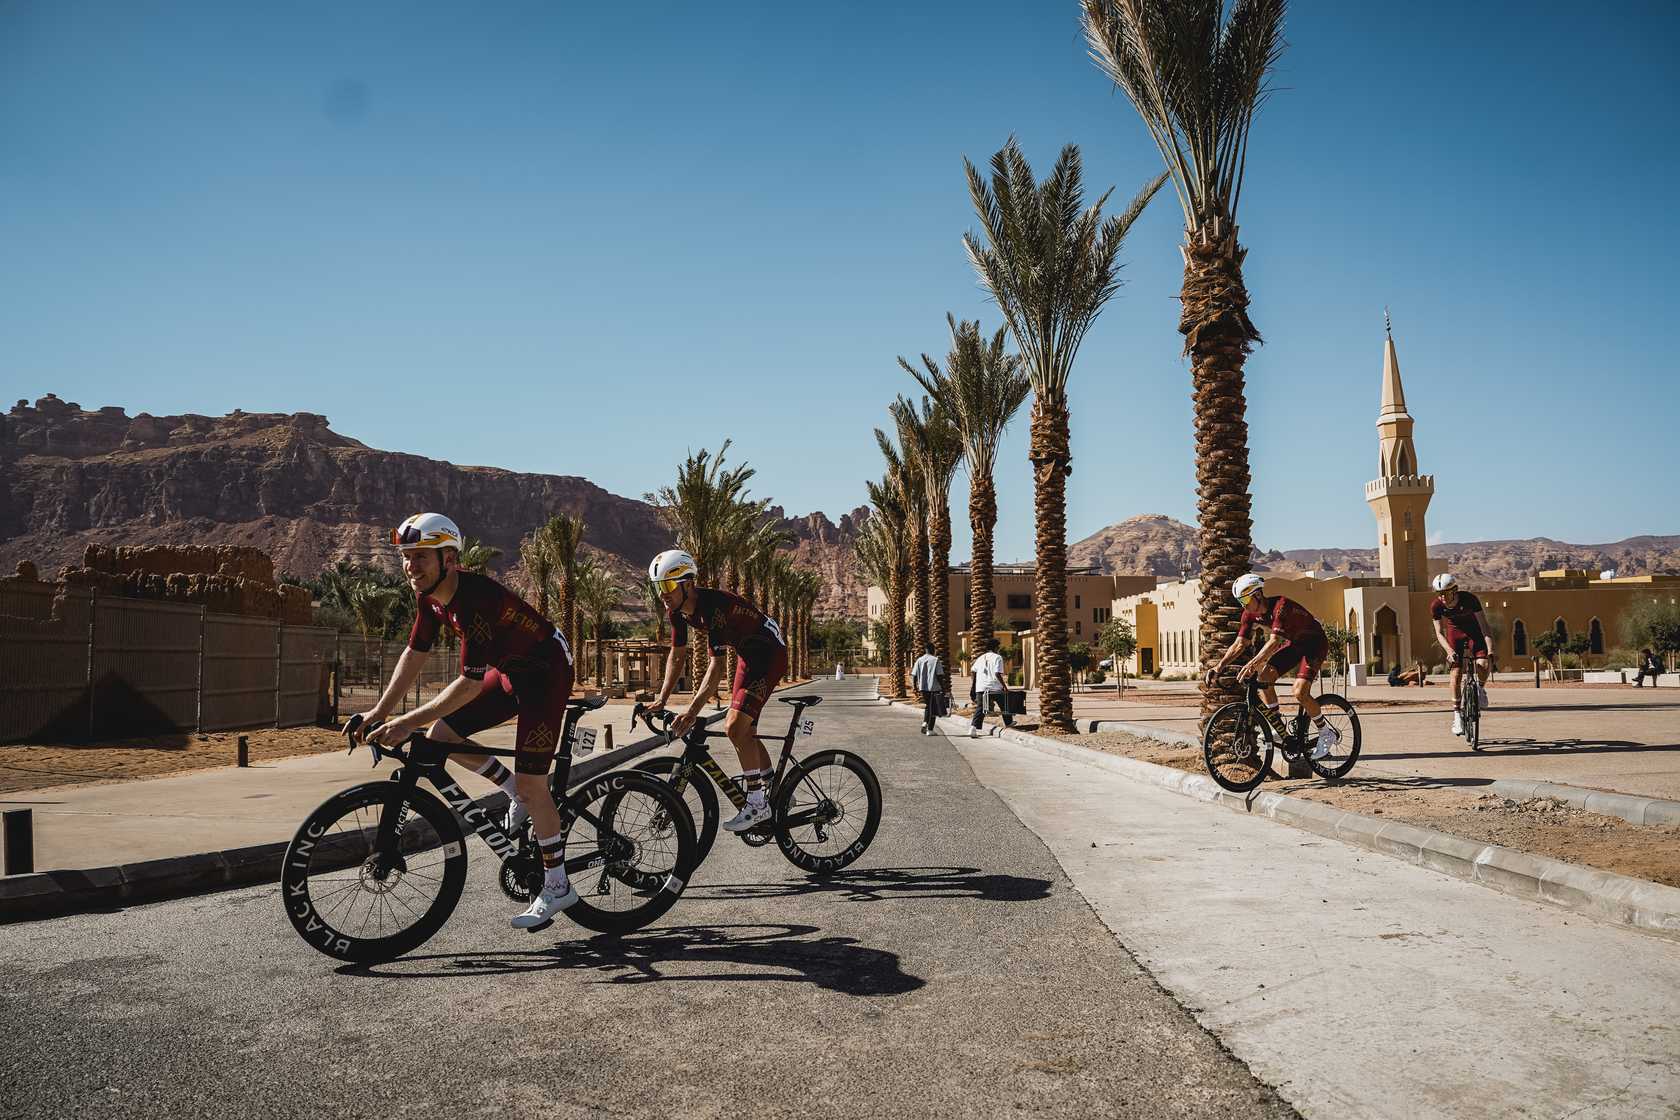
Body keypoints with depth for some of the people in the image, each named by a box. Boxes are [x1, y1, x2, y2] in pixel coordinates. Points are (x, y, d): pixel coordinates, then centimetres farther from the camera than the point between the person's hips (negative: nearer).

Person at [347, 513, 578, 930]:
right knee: (438, 737, 0)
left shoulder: (477, 598, -32)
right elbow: (414, 654, 4)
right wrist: (378, 713, -2)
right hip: (508, 671, 9)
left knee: (531, 782, -11)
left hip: (546, 673, -9)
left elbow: (471, 682, -34)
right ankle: (515, 791, 18)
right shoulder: (430, 597, -6)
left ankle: (557, 886, 4)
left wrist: (408, 722, -34)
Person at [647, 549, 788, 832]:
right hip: (747, 655, 9)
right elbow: (677, 656, 6)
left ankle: (757, 803, -8)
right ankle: (776, 795, 26)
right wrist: (661, 701, 1)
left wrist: (692, 711, -37)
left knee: (735, 726, -18)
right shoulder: (679, 610, -5)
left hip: (770, 654, -9)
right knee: (745, 730, 12)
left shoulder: (714, 605, -32)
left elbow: (716, 665, -34)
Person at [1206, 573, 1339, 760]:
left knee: (1300, 692, -23)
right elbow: (1239, 644, -8)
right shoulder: (1251, 614, -8)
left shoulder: (1281, 605, -32)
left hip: (1314, 644, -8)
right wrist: (1219, 667, -22)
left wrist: (1252, 664, -55)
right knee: (1263, 677, -13)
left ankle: (1327, 733, 0)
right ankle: (1280, 730, -2)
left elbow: (1274, 641, -42)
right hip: (1293, 644, 8)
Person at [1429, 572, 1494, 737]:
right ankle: (1457, 716, 0)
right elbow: (1439, 633, -17)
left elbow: (1484, 625, -28)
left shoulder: (1469, 599, -29)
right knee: (1456, 674, -10)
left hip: (1474, 631, -1)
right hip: (1454, 633, 1)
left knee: (1483, 665, -26)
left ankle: (1480, 687, 8)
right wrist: (1449, 651, -33)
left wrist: (1490, 651, -36)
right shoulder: (1436, 606, -23)